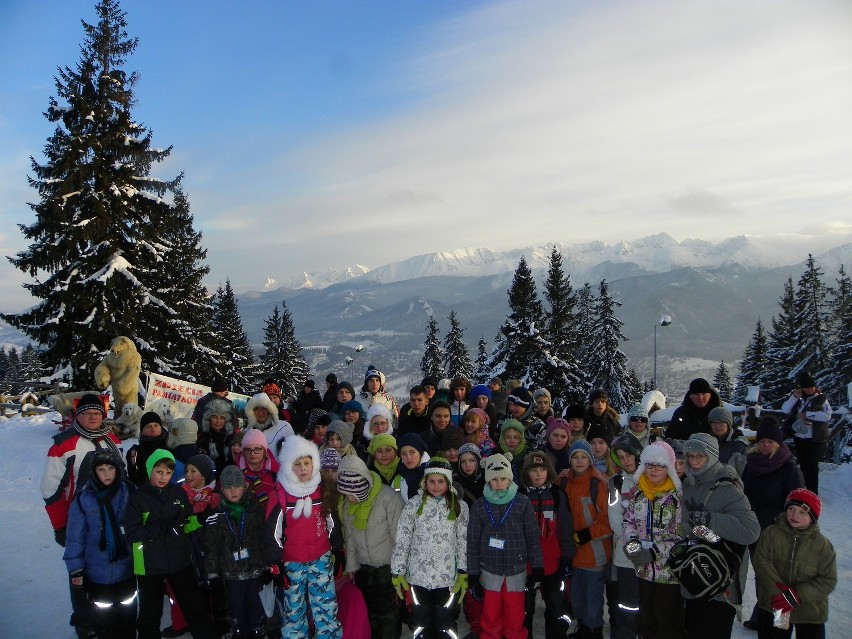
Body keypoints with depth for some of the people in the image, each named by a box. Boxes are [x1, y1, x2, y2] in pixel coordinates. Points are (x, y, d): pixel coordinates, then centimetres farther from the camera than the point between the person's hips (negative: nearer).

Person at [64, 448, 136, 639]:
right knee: (103, 618, 11)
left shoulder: (130, 492, -8)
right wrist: (76, 570, -4)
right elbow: (75, 537, -5)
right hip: (98, 574, -1)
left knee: (128, 616, 18)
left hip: (126, 569, 1)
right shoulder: (84, 498, -11)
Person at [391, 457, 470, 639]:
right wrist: (397, 573, -4)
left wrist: (463, 574, -3)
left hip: (448, 578, 0)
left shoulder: (460, 506, -1)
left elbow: (463, 541, 1)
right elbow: (402, 539, -3)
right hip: (418, 577, 0)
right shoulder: (414, 504, -4)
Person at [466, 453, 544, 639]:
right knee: (491, 621, 9)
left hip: (517, 571, 0)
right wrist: (473, 576, -1)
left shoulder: (523, 503, -4)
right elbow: (472, 543, 0)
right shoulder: (479, 506, -3)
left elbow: (533, 538, 1)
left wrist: (537, 569, 0)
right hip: (489, 572, 0)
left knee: (515, 621, 8)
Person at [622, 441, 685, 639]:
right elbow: (628, 521, 11)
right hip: (644, 570, 5)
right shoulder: (638, 493, 3)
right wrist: (632, 541, -8)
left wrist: (655, 552, -20)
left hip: (670, 571, -5)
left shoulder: (679, 495, -15)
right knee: (646, 623, 22)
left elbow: (683, 536, -16)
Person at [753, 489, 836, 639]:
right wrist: (777, 591, -23)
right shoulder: (771, 533, -9)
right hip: (773, 608, 0)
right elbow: (761, 564, -12)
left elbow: (828, 580, -9)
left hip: (810, 612, 0)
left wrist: (798, 595, -19)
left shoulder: (823, 545, -8)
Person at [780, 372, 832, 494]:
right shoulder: (797, 398, 5)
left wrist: (807, 414, -19)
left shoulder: (820, 398, -6)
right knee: (803, 465, 16)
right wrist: (794, 397, -15)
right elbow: (785, 409, -5)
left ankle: (812, 494, 2)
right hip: (799, 437, 5)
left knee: (811, 466, -5)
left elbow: (827, 415, -18)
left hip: (815, 439, -5)